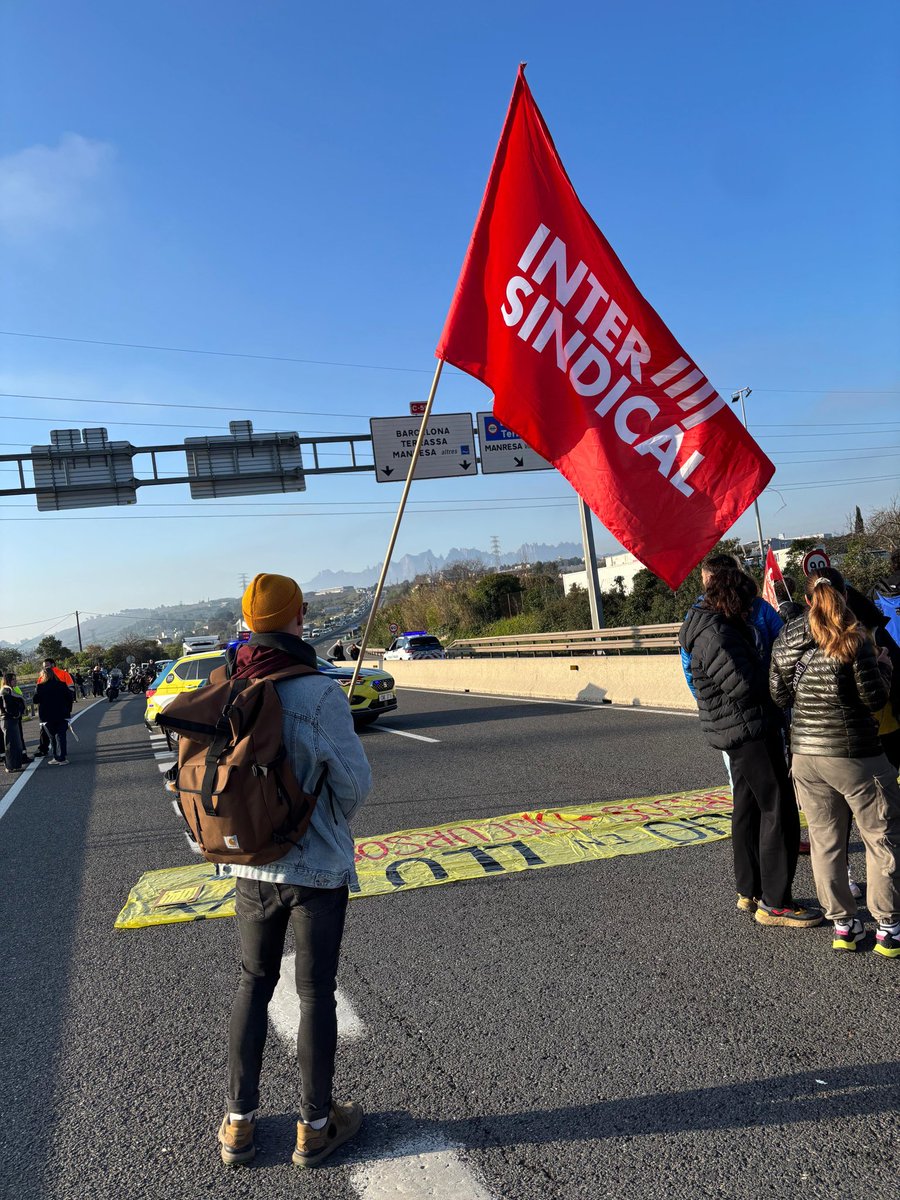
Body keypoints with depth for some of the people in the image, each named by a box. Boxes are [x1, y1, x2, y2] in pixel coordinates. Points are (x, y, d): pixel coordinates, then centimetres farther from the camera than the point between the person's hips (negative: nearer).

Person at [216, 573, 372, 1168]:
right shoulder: (320, 692, -20)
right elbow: (355, 782, -14)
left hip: (250, 866, 5)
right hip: (318, 867, -4)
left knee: (253, 984, 21)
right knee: (316, 994, 11)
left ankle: (240, 1123, 32)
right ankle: (316, 1126, 27)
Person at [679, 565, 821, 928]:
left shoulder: (720, 627, 15)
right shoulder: (715, 634, -19)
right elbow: (744, 685, -24)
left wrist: (760, 667, -2)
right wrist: (771, 667, -6)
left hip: (739, 733, 11)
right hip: (748, 730, -11)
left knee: (748, 809, 16)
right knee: (779, 812, -5)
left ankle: (749, 892, 26)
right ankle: (774, 903, 1)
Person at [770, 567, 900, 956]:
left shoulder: (786, 641, 1)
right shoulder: (854, 639, -13)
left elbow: (779, 696, 7)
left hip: (806, 755, 5)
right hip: (855, 756, -4)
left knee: (825, 842, 13)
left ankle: (843, 925, 20)